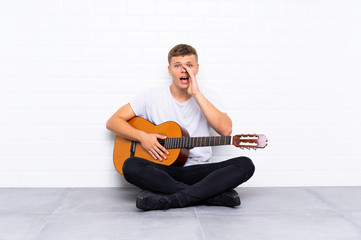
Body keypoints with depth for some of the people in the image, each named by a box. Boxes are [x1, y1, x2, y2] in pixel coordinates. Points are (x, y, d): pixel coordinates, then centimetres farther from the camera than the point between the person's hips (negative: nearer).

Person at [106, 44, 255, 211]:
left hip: (199, 171, 1)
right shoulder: (153, 97, 5)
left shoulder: (206, 99, 7)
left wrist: (196, 94, -14)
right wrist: (142, 137, -13)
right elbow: (113, 122, 5)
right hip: (164, 171, 0)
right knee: (131, 166, -32)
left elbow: (226, 130, -13)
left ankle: (168, 199, -32)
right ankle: (214, 194, -28)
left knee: (245, 165, -24)